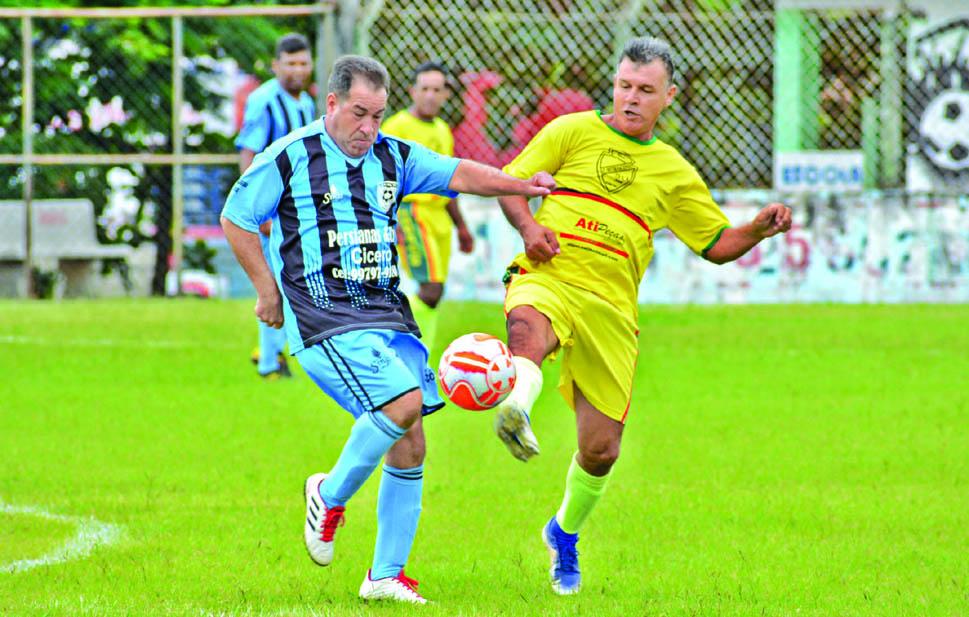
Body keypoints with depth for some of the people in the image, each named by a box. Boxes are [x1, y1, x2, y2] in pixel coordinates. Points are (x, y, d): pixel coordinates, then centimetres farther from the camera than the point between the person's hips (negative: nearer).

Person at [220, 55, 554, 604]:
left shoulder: (394, 157, 12)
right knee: (405, 401, -25)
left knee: (410, 446, 1)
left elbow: (457, 173, 4)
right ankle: (331, 494, -2)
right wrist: (267, 288, 3)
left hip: (389, 312, 6)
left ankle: (386, 575, 10)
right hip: (325, 319, -6)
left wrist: (519, 185, -12)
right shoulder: (290, 158, -2)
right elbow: (236, 219, 6)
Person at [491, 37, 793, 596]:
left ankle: (565, 534, 33)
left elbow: (718, 245, 20)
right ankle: (516, 410, -73)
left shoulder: (674, 173, 17)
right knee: (530, 328, -42)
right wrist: (529, 227, -11)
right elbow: (509, 183, 10)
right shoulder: (572, 132, 9)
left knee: (600, 449, 4)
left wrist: (760, 229, 0)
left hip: (611, 308, 3)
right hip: (547, 278, -3)